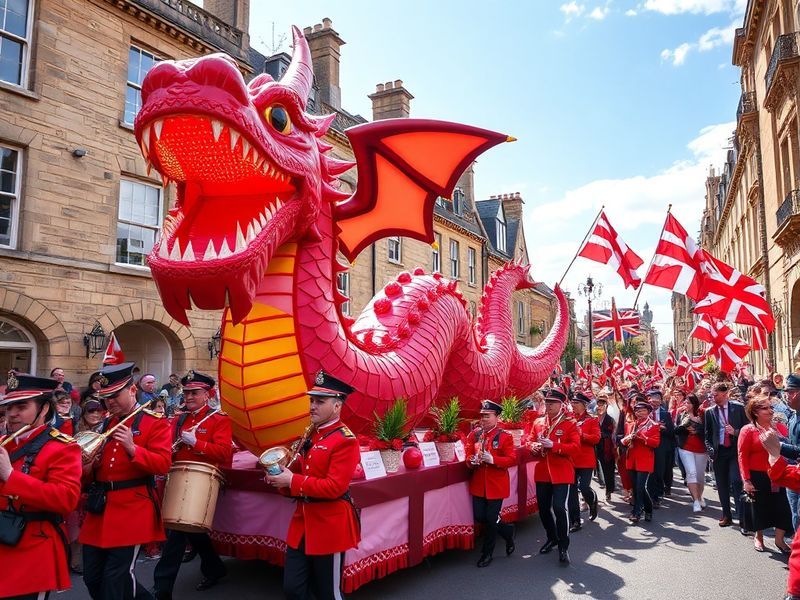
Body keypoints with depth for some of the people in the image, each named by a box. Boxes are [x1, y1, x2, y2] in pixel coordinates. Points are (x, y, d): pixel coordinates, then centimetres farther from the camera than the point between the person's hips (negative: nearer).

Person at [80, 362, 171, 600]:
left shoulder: (156, 422, -5)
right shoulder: (105, 424, 13)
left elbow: (163, 464, -15)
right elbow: (93, 469, 20)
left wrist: (132, 448, -26)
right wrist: (90, 464, -3)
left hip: (131, 509, -7)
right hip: (100, 507, 7)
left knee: (114, 580, -3)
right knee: (92, 578, 11)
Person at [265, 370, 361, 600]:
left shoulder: (346, 440, -17)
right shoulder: (310, 434, 8)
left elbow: (334, 486, -23)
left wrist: (292, 481, -22)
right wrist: (281, 476, -2)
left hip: (329, 525, -7)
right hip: (303, 520, 8)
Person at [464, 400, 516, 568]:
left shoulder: (505, 436, -9)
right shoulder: (474, 434, 3)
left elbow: (512, 459, -13)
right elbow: (468, 455, 6)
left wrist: (492, 459, -26)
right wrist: (472, 460, -17)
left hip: (496, 484, -4)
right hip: (478, 484, 4)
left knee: (491, 518, 0)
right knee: (480, 517, 5)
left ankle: (487, 553, 20)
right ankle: (507, 531, 32)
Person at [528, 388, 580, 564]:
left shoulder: (570, 424, -6)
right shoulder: (538, 422, 8)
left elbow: (576, 447, -14)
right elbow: (530, 441, 13)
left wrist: (553, 445, -23)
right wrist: (534, 446, -11)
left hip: (561, 473, -5)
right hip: (542, 472, 5)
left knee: (559, 508, -11)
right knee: (543, 508, 13)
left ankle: (563, 547, 4)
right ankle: (552, 538, 35)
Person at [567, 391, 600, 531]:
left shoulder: (592, 420, -1)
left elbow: (596, 438, -11)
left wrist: (580, 434, -22)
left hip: (586, 461, -3)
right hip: (570, 460, 3)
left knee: (584, 487, -7)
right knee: (572, 491, 3)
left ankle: (593, 501, 30)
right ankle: (575, 521, 12)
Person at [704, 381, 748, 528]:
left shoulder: (738, 408, 0)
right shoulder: (709, 411, 6)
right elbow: (707, 433, 10)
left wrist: (735, 432, -14)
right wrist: (709, 448, -3)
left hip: (735, 450, -3)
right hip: (718, 452, 3)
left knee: (736, 482, -12)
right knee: (722, 485, 8)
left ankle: (742, 518, -6)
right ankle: (726, 515, 20)